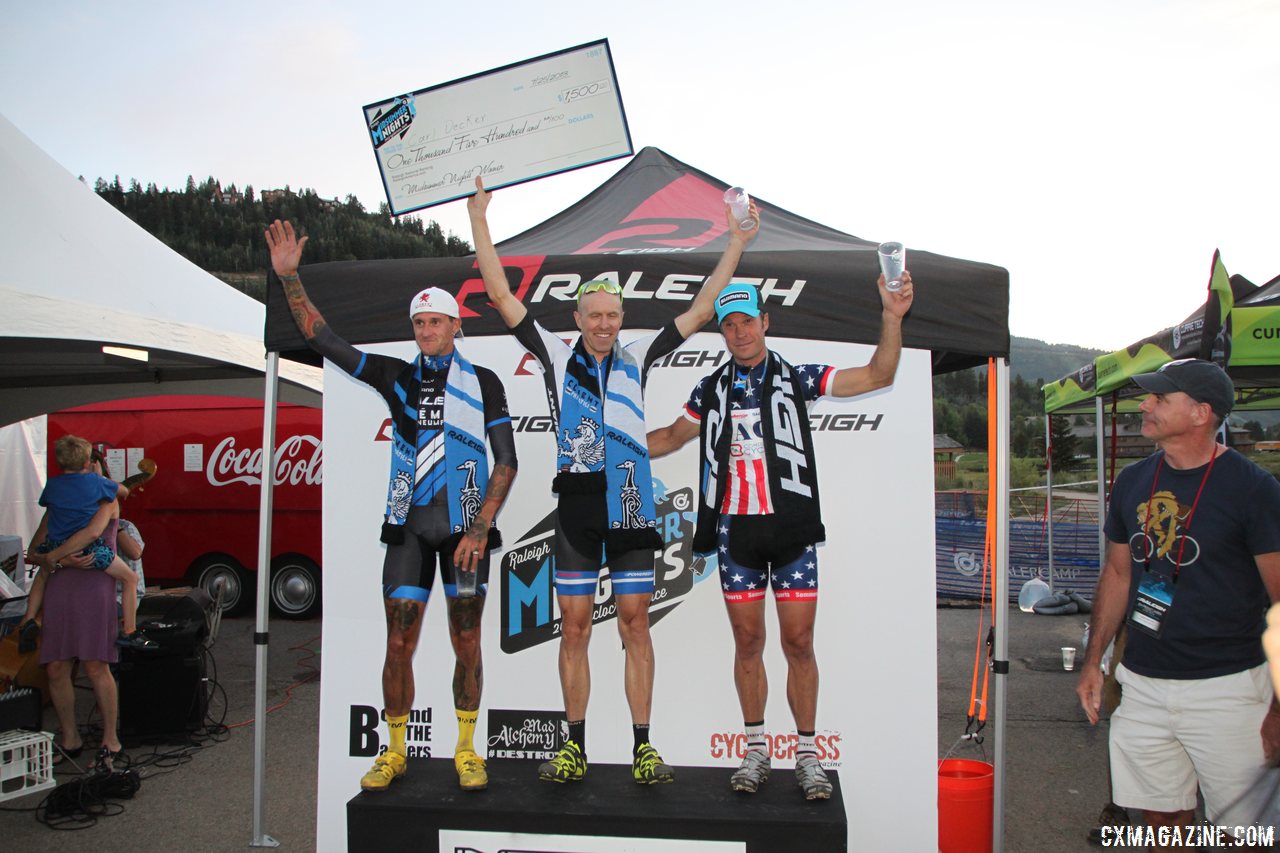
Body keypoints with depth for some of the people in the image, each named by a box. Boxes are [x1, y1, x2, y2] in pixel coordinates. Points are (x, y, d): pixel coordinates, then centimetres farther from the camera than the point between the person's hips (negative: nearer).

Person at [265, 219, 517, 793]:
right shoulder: (396, 377, 9)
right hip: (409, 527, 2)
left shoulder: (482, 382, 3)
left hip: (466, 528, -2)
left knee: (467, 645, 5)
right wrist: (289, 277, -6)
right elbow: (321, 339, 4)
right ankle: (394, 752, 19)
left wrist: (480, 529, -9)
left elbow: (506, 460, -1)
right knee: (399, 644, 3)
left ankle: (466, 751, 18)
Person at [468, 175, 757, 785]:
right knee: (574, 627, 4)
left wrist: (736, 242, 9)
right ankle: (575, 747, 15)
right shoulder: (557, 356, 6)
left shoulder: (637, 358, 10)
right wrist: (478, 222, 2)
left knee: (635, 624, 4)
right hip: (577, 503, 0)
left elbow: (699, 312, 11)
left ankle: (642, 747, 11)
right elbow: (502, 296, 5)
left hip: (630, 504, 1)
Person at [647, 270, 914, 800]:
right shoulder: (712, 390, 10)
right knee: (747, 642, 7)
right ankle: (756, 750, 20)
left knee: (798, 642, 1)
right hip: (736, 528, 2)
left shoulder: (796, 377, 3)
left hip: (792, 526, -2)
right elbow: (673, 436, 24)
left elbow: (877, 376, -1)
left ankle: (807, 755, 14)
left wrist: (892, 318, -14)